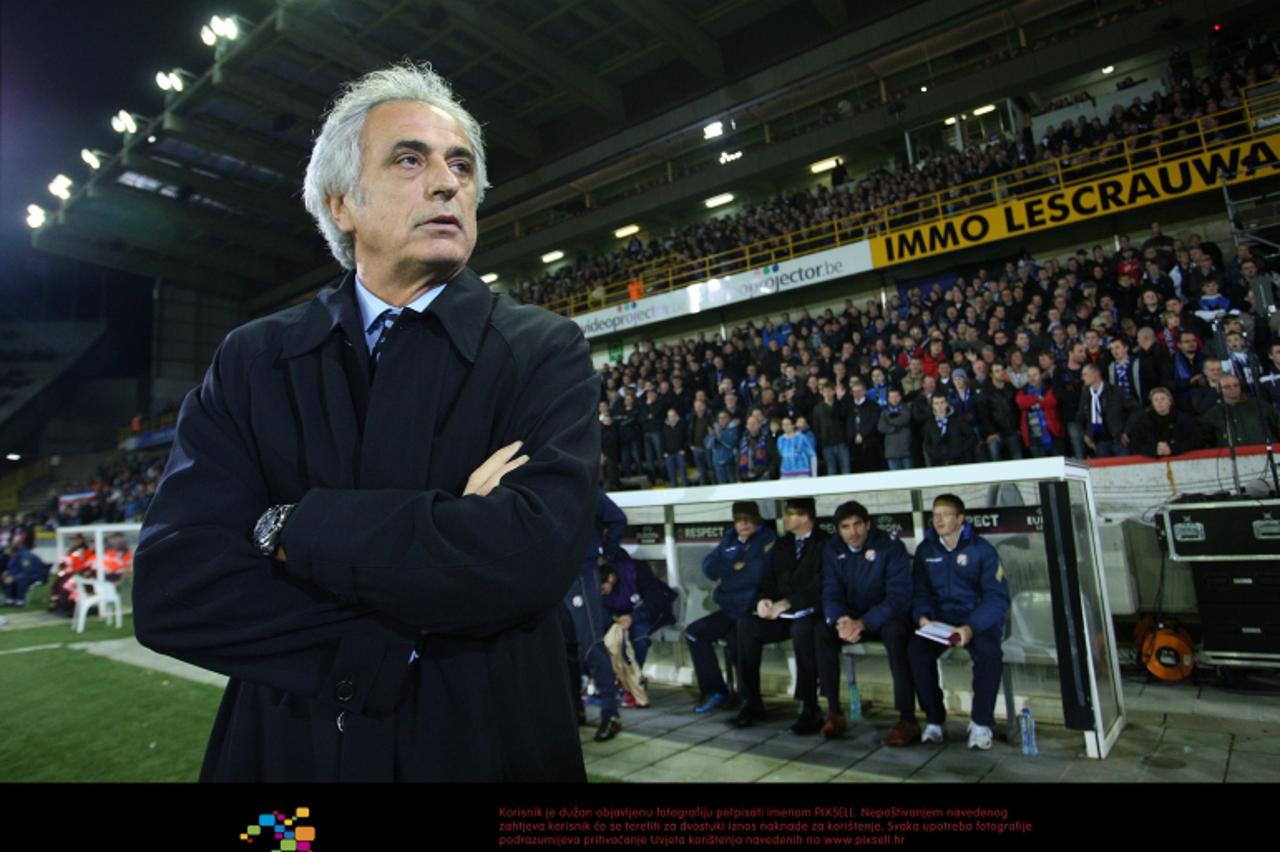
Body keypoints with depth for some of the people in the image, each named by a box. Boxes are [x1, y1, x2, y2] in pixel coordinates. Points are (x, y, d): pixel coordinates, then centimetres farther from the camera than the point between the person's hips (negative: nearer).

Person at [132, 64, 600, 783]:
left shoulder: (545, 352, -10)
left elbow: (532, 555, -25)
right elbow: (170, 591, -11)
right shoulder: (253, 360, -2)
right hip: (284, 750, 2)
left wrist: (293, 524, -17)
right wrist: (420, 612, -19)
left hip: (485, 748, -1)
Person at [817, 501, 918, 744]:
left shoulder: (890, 546, -14)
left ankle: (908, 720, -29)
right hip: (851, 617, 4)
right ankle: (833, 712, -13)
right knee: (822, 633, -24)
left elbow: (899, 596, -20)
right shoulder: (833, 551, 0)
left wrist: (863, 623, -31)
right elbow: (830, 594, -3)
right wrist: (840, 620, -27)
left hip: (886, 617, -4)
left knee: (894, 632, -36)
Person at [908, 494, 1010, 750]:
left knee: (989, 651, -34)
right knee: (916, 648, -27)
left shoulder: (982, 549, -4)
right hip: (940, 618, 3)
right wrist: (922, 616, -15)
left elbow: (997, 597, -10)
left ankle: (981, 722, -13)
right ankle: (934, 719, -10)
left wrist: (971, 627, -25)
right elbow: (919, 591, 9)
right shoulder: (926, 549, 7)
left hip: (978, 619, -2)